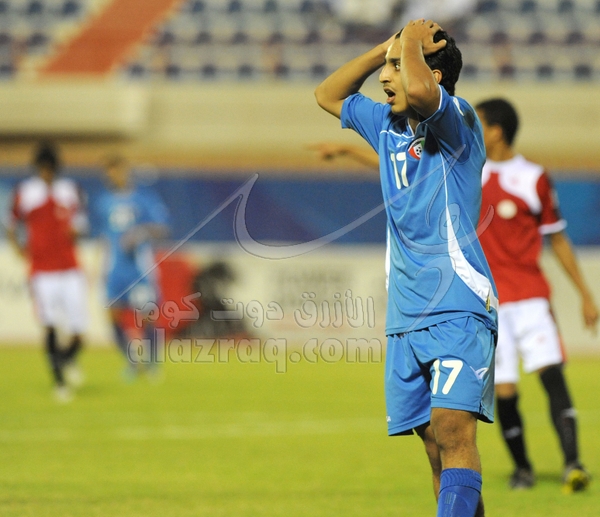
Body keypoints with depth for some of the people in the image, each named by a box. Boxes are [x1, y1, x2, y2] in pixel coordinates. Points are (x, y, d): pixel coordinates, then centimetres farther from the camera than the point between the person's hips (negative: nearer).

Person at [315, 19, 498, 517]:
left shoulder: (459, 121, -7)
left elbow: (419, 91, -29)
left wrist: (411, 42, -8)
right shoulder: (387, 126, 17)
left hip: (459, 310, -8)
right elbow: (328, 96, 31)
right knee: (436, 444, 4)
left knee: (452, 430, -22)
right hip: (405, 317, 8)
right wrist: (386, 47, 16)